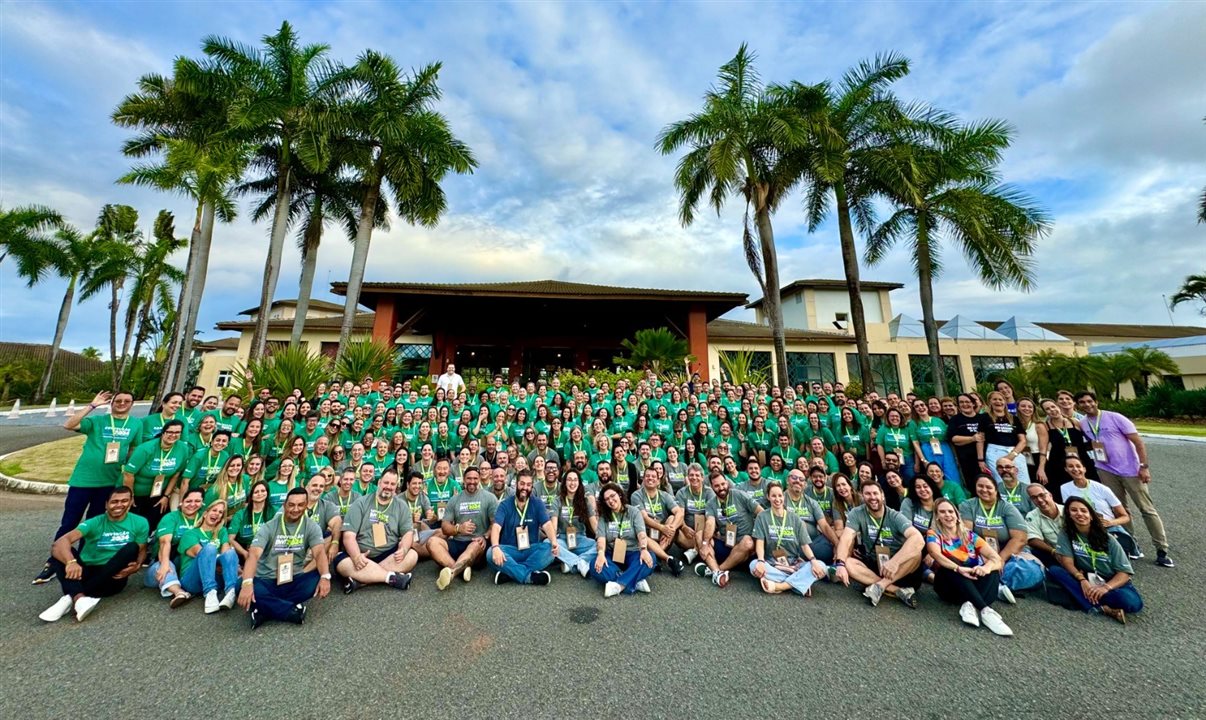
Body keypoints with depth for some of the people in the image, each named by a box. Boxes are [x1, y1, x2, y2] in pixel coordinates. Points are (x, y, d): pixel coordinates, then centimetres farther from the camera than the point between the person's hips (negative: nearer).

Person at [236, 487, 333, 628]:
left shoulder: (311, 527, -5)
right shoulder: (268, 527, -6)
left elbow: (320, 552, -17)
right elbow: (254, 554, -20)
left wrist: (325, 576, -36)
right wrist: (247, 583, -39)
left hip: (294, 580, 1)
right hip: (266, 581, 0)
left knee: (318, 578, -30)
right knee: (246, 591, -34)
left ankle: (265, 610, -21)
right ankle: (294, 611, -25)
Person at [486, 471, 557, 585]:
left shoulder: (537, 503, -1)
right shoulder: (505, 504, -2)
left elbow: (547, 524, -13)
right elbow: (496, 527, -17)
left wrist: (554, 542, -34)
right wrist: (495, 547, -37)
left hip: (531, 550, 1)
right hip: (510, 550, 0)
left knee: (549, 549, -29)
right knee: (491, 554, -31)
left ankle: (510, 572, -28)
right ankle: (530, 576, -30)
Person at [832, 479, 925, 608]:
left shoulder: (895, 516, -12)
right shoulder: (856, 513, -9)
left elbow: (919, 539, -30)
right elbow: (846, 538, -20)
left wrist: (895, 561, -45)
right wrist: (840, 564, -38)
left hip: (898, 566, -1)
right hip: (873, 564, 1)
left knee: (915, 552, -31)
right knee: (847, 563, -28)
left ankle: (880, 586, -28)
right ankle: (899, 591, -27)